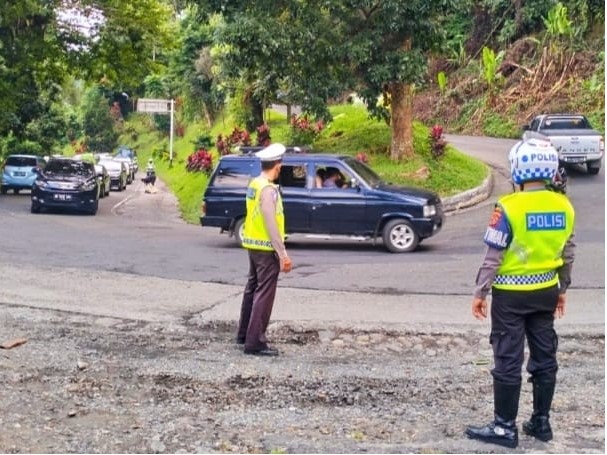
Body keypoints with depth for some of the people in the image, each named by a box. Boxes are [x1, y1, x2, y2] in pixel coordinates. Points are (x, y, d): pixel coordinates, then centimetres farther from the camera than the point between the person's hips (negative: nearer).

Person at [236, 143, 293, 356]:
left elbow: (258, 216, 9)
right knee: (264, 295, -5)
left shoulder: (254, 184, 8)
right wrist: (283, 254, -21)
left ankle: (244, 334, 30)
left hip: (253, 245, 9)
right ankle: (255, 343, -3)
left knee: (252, 289, 19)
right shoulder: (268, 189, -19)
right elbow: (271, 224, -23)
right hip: (266, 248, -9)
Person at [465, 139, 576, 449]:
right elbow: (567, 254, 9)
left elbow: (493, 257, -15)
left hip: (511, 294, -6)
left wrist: (480, 292, -5)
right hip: (546, 292, 6)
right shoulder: (564, 206, 1)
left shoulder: (510, 207, -17)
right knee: (544, 357, 15)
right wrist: (562, 289, 21)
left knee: (508, 361, 2)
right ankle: (541, 422, 25)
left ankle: (505, 428, 10)